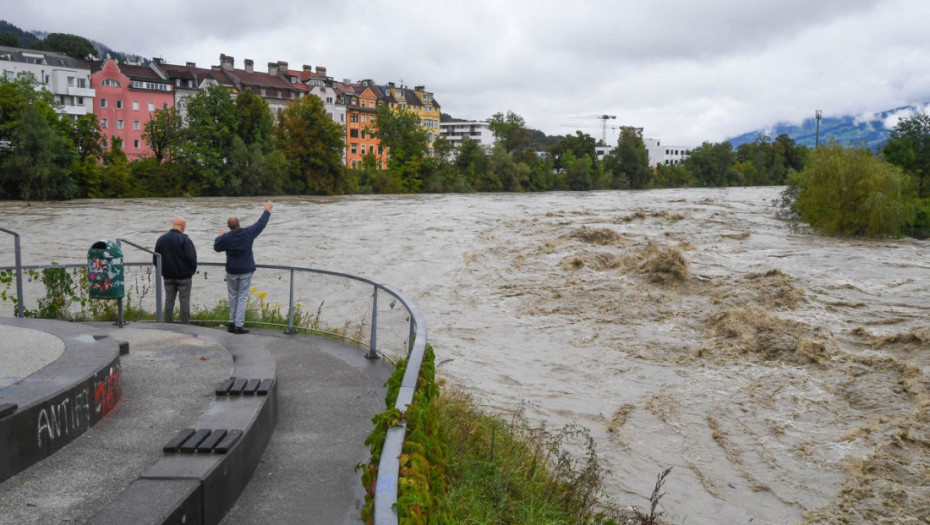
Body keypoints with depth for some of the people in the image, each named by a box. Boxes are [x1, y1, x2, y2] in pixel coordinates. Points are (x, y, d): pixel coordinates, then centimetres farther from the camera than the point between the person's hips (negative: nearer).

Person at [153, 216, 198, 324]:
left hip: (168, 276, 5)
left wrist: (163, 271, 16)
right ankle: (185, 325, 1)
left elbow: (155, 259, 9)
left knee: (169, 300, 11)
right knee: (184, 300, 1)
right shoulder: (185, 240, -14)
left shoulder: (161, 239, 6)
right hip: (184, 276, -5)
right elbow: (191, 258, -18)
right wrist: (192, 271, -2)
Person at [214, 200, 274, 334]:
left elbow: (217, 247, 7)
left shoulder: (226, 237, -10)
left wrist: (219, 237, 25)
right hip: (246, 271, -1)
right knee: (242, 297, 1)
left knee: (233, 296, 15)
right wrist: (267, 210, 15)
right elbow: (261, 223, 2)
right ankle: (238, 325, -3)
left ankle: (232, 322, 19)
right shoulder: (248, 233, -9)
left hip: (231, 271, 1)